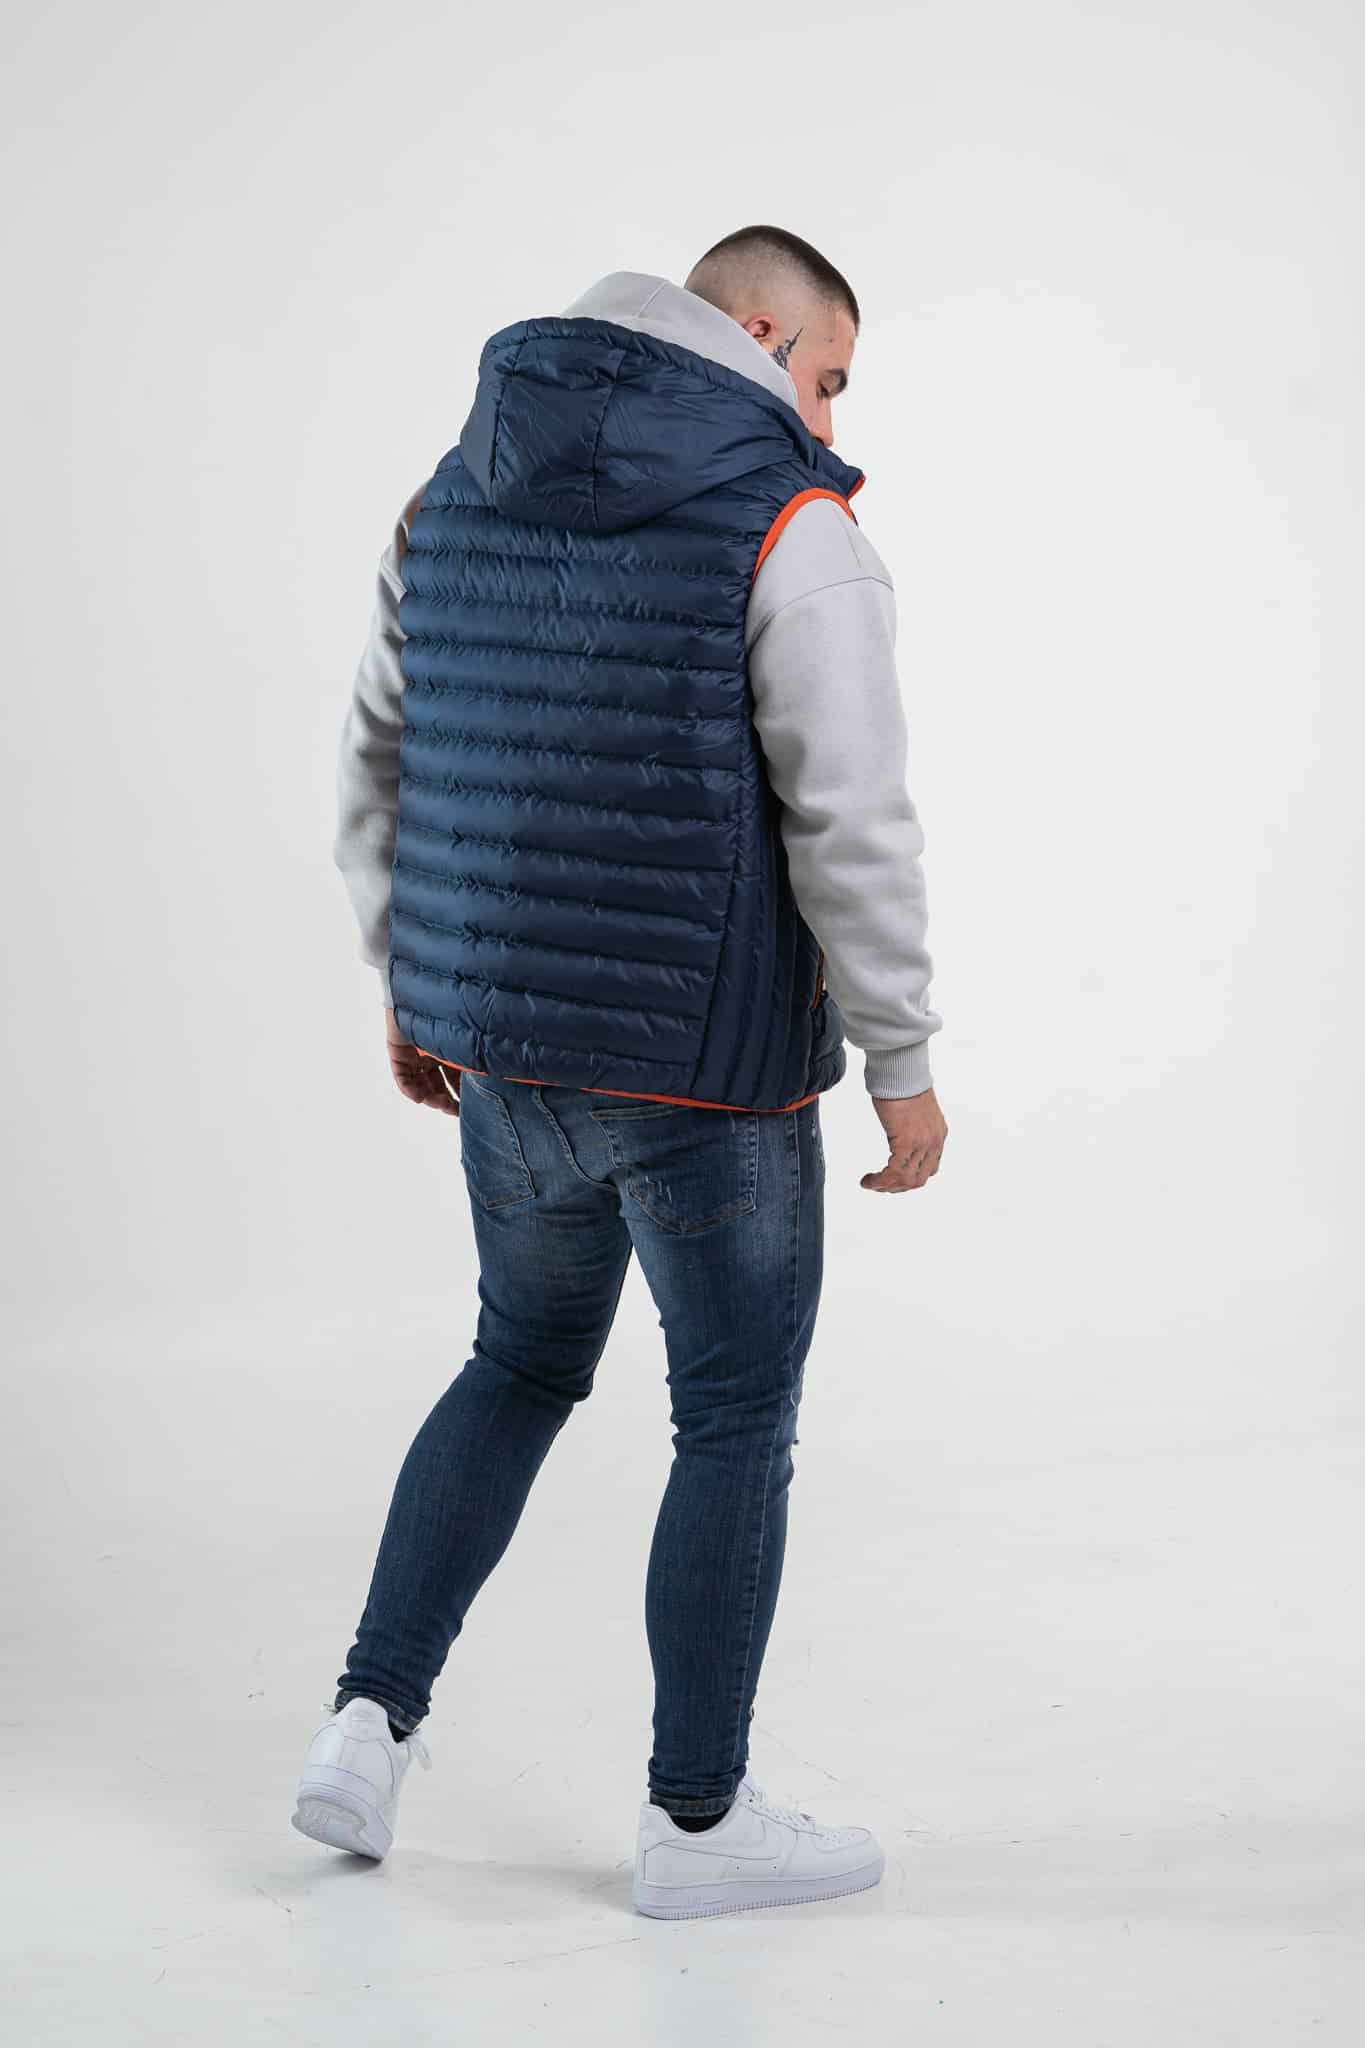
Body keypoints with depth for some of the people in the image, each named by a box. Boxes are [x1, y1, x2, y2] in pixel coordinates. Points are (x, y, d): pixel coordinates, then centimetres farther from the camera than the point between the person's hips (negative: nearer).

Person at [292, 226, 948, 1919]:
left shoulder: (461, 498, 7)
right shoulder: (793, 530, -13)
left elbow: (382, 765, 13)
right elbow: (850, 829, -17)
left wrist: (409, 987, 22)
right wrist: (904, 1065, -8)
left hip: (504, 1047, 6)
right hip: (707, 1070, -6)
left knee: (524, 1365, 24)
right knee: (738, 1420, 9)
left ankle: (370, 1729, 20)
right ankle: (697, 1817, 19)